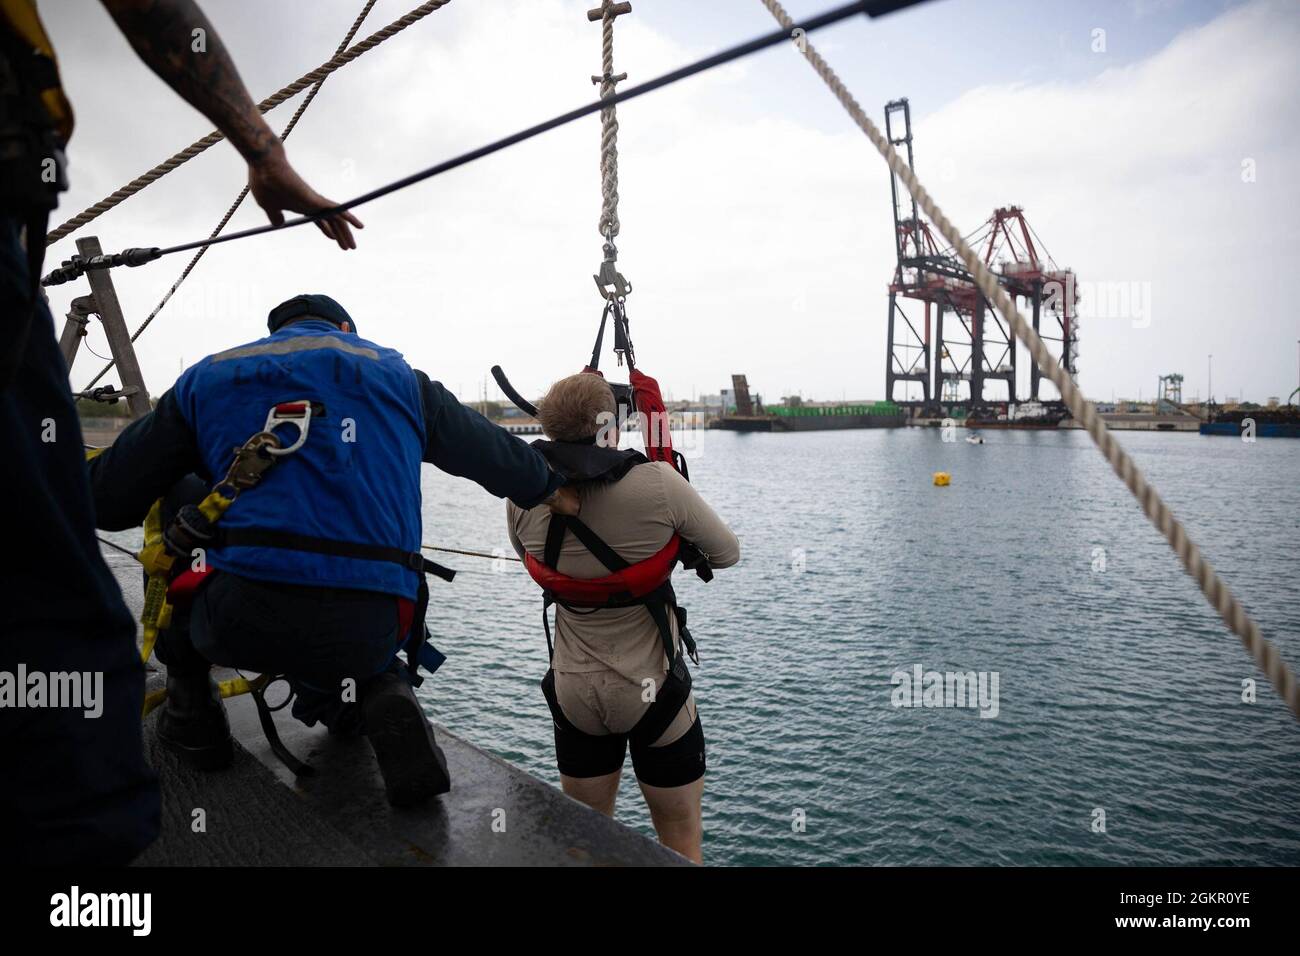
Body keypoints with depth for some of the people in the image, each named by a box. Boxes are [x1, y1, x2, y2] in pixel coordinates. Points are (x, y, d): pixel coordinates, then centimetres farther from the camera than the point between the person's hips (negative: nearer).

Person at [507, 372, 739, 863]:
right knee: (681, 839, 16)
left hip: (574, 692, 3)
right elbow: (727, 554, -5)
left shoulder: (524, 496, -10)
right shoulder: (657, 483, -21)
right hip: (654, 692, -3)